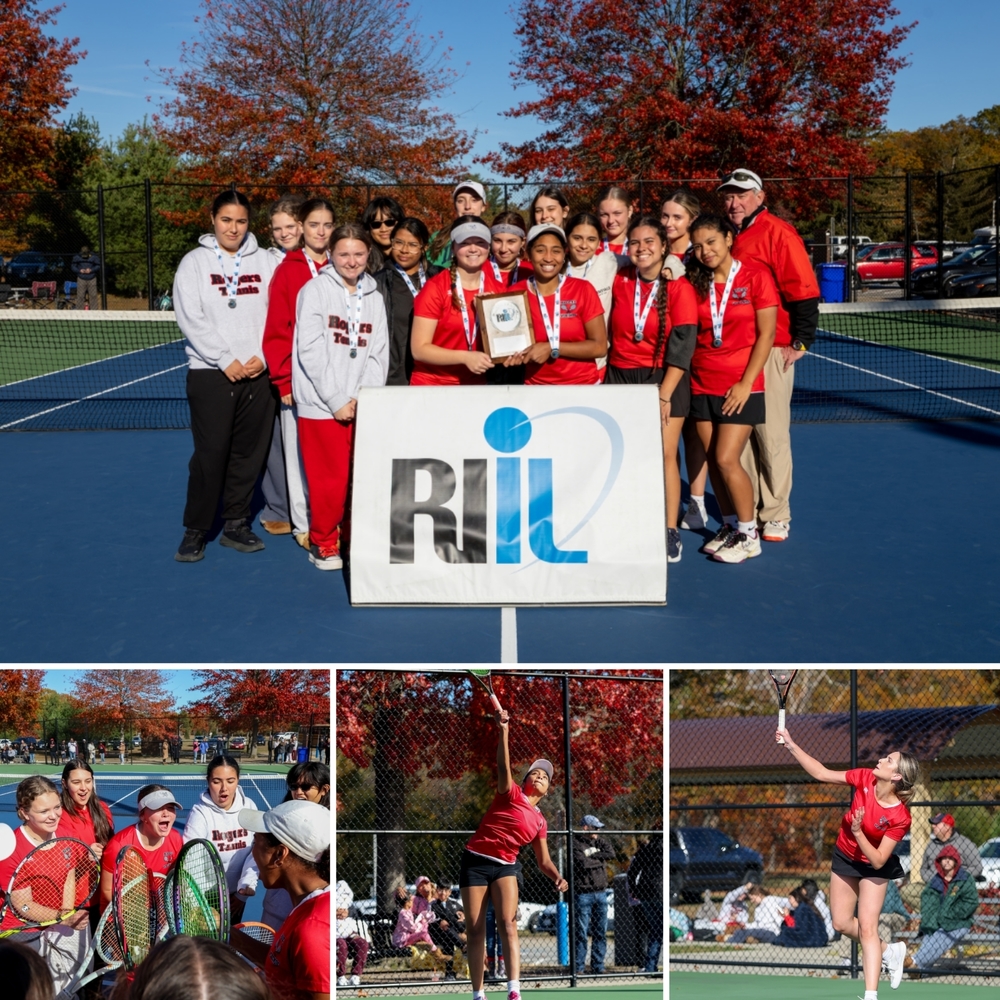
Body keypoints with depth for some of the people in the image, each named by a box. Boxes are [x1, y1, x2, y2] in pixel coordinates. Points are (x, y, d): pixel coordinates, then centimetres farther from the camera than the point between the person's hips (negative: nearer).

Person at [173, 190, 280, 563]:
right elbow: (190, 319, -5)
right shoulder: (195, 262, 3)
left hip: (258, 373, 3)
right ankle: (195, 530, 6)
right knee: (210, 453, -5)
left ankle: (236, 525, 17)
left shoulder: (265, 262, 9)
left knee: (250, 453, 5)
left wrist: (262, 356, -8)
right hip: (211, 374, -3)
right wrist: (225, 360, -11)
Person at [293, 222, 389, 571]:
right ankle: (323, 543, 14)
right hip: (321, 405, -4)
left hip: (363, 406, 4)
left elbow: (379, 353, 10)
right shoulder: (316, 290, -2)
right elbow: (310, 351, -8)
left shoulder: (375, 296, 12)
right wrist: (337, 401, -11)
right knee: (331, 480, -5)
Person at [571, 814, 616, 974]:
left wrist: (593, 856, -8)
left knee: (600, 932, 8)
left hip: (601, 893, 6)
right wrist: (599, 860, -1)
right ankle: (578, 967, 0)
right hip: (583, 893, -6)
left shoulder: (600, 841, 15)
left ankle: (598, 966, 14)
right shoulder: (576, 843, -4)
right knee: (581, 932, -4)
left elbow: (611, 854, -2)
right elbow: (583, 864, -16)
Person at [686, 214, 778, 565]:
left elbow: (766, 334, -7)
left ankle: (748, 534, 4)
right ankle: (730, 526, 21)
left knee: (726, 459, -11)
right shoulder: (695, 283, 7)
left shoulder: (754, 276, -5)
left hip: (740, 386, -5)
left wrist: (746, 382, -12)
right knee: (712, 459, 5)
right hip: (702, 384, 5)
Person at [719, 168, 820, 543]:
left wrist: (800, 341, -14)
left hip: (771, 350, -6)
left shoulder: (778, 233, -8)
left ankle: (775, 516, 8)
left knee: (771, 435, -1)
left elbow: (804, 291, -11)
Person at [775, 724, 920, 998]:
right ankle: (889, 951, 35)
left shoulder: (900, 818, -31)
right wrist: (791, 745, -17)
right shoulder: (865, 778, -21)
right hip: (844, 857, 5)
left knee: (866, 927, -14)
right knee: (841, 923, 12)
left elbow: (878, 861, -28)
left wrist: (858, 833, -40)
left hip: (874, 866, -5)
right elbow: (821, 773, -11)